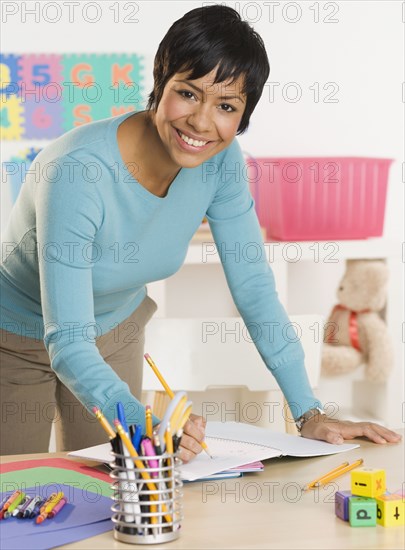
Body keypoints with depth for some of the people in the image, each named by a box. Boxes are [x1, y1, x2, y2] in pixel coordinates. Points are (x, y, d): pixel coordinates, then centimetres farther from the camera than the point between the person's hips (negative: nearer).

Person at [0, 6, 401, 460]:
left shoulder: (221, 159, -19)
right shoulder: (77, 175, -36)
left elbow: (254, 286, -13)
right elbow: (68, 344, -37)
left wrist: (309, 414, -17)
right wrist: (147, 426, -53)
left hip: (115, 329, 5)